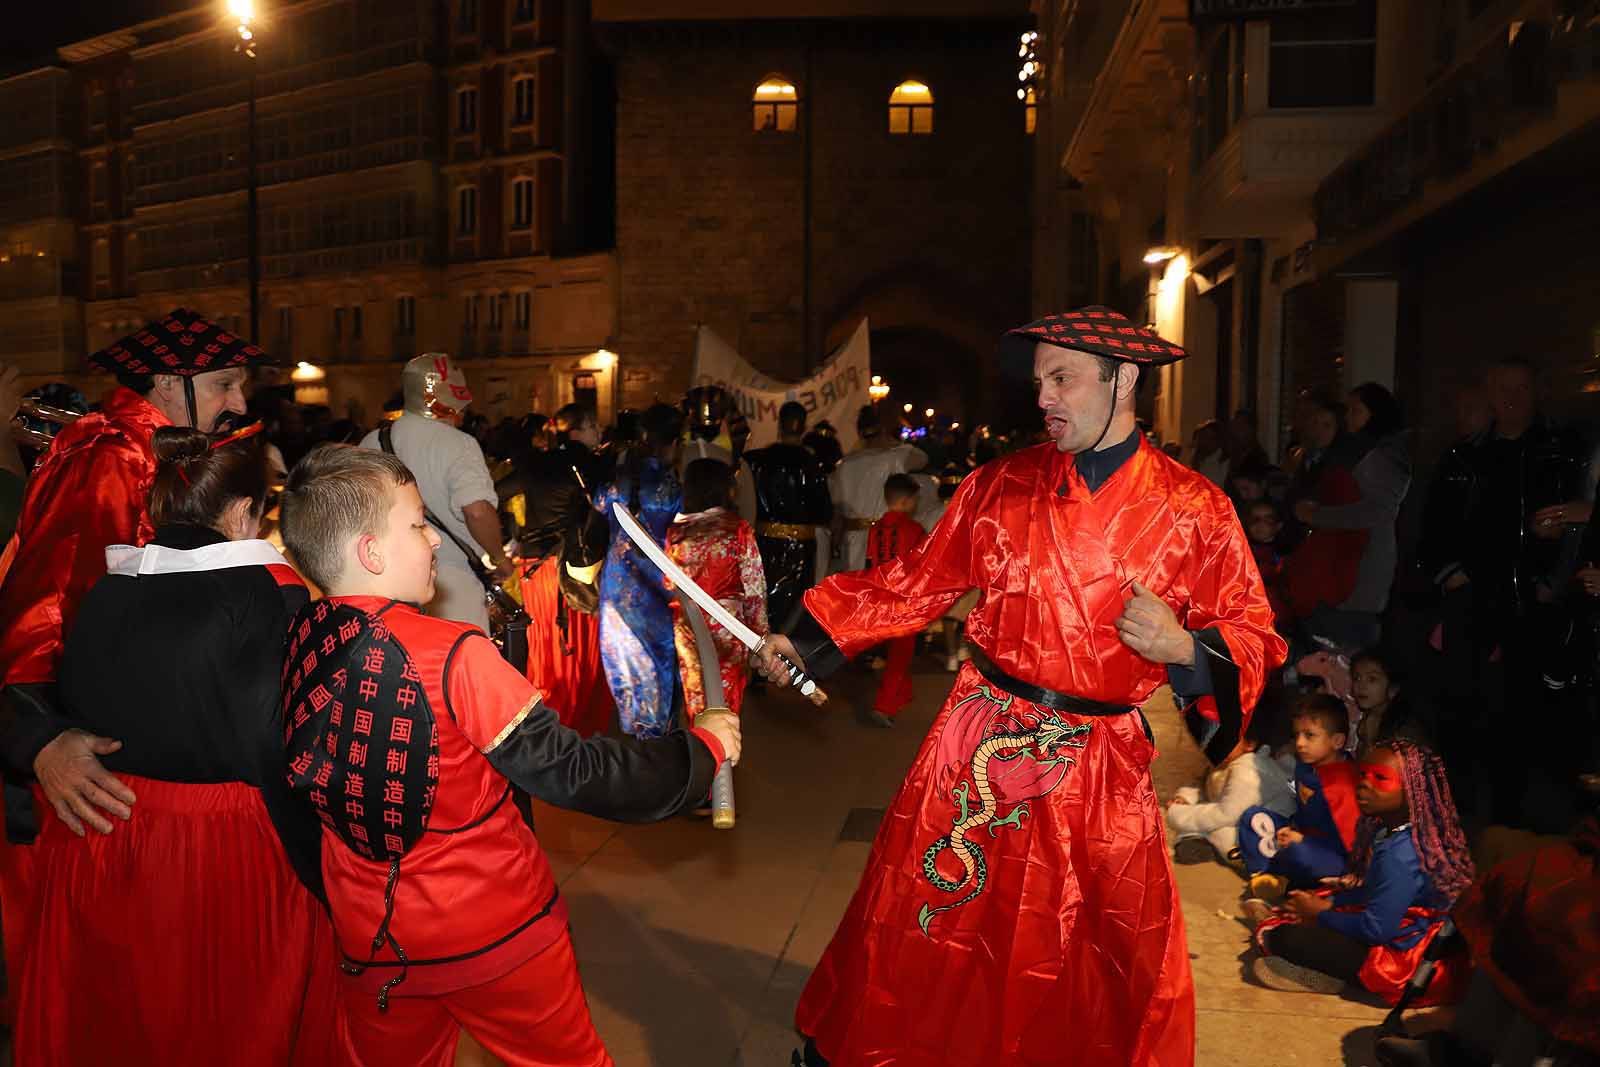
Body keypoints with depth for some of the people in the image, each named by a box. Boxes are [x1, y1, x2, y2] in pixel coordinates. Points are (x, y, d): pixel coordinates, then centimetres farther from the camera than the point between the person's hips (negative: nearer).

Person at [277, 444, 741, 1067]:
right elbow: (569, 773, -24)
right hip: (498, 934, -4)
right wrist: (702, 748, -14)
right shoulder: (449, 654, -25)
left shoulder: (295, 648, -7)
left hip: (371, 946, 5)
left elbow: (302, 777, 7)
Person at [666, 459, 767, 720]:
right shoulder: (738, 529, -11)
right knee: (725, 703, 10)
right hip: (726, 625, -3)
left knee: (695, 700, 15)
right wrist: (760, 630, 3)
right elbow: (754, 588, -8)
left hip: (686, 628, 3)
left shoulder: (674, 532, -3)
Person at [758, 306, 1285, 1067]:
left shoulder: (1195, 510, -3)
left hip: (1100, 765, 0)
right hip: (980, 742, 1)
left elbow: (1251, 638, 2)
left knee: (1127, 962, 11)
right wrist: (806, 643, -1)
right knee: (912, 925, 9)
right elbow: (913, 584, 5)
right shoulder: (1002, 485, 1)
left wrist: (1183, 649, -19)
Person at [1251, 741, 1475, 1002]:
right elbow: (1371, 891, 15)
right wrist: (1329, 903, 3)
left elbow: (1375, 929, -25)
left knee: (1286, 938, -21)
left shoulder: (1400, 854, -28)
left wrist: (1321, 913, -9)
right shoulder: (1389, 830, 1)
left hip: (1404, 961, -11)